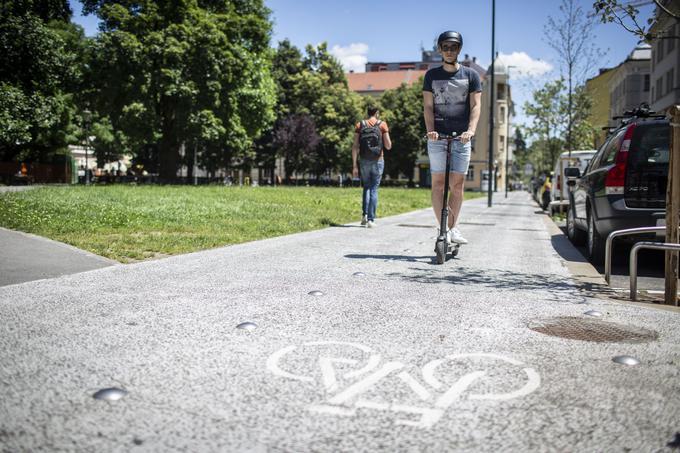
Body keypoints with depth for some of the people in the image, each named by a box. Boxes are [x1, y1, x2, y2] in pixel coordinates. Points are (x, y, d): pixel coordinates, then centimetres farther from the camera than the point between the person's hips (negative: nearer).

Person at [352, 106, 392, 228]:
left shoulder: (359, 125, 3)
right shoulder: (382, 125, -1)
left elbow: (355, 146, -3)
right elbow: (388, 146, -4)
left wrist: (354, 165, -2)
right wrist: (388, 141, 18)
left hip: (364, 161, 2)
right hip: (378, 161, -2)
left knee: (366, 188, 18)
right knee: (374, 189, 2)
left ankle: (364, 215, 5)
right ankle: (371, 219, -3)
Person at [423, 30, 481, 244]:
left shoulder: (471, 75, 9)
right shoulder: (432, 75, 10)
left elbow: (475, 105, 0)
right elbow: (428, 106, 3)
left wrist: (471, 129, -17)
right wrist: (430, 130, -14)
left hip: (461, 137, 0)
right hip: (437, 137, 0)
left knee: (457, 184, -1)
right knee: (438, 182, -5)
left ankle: (453, 228, 6)